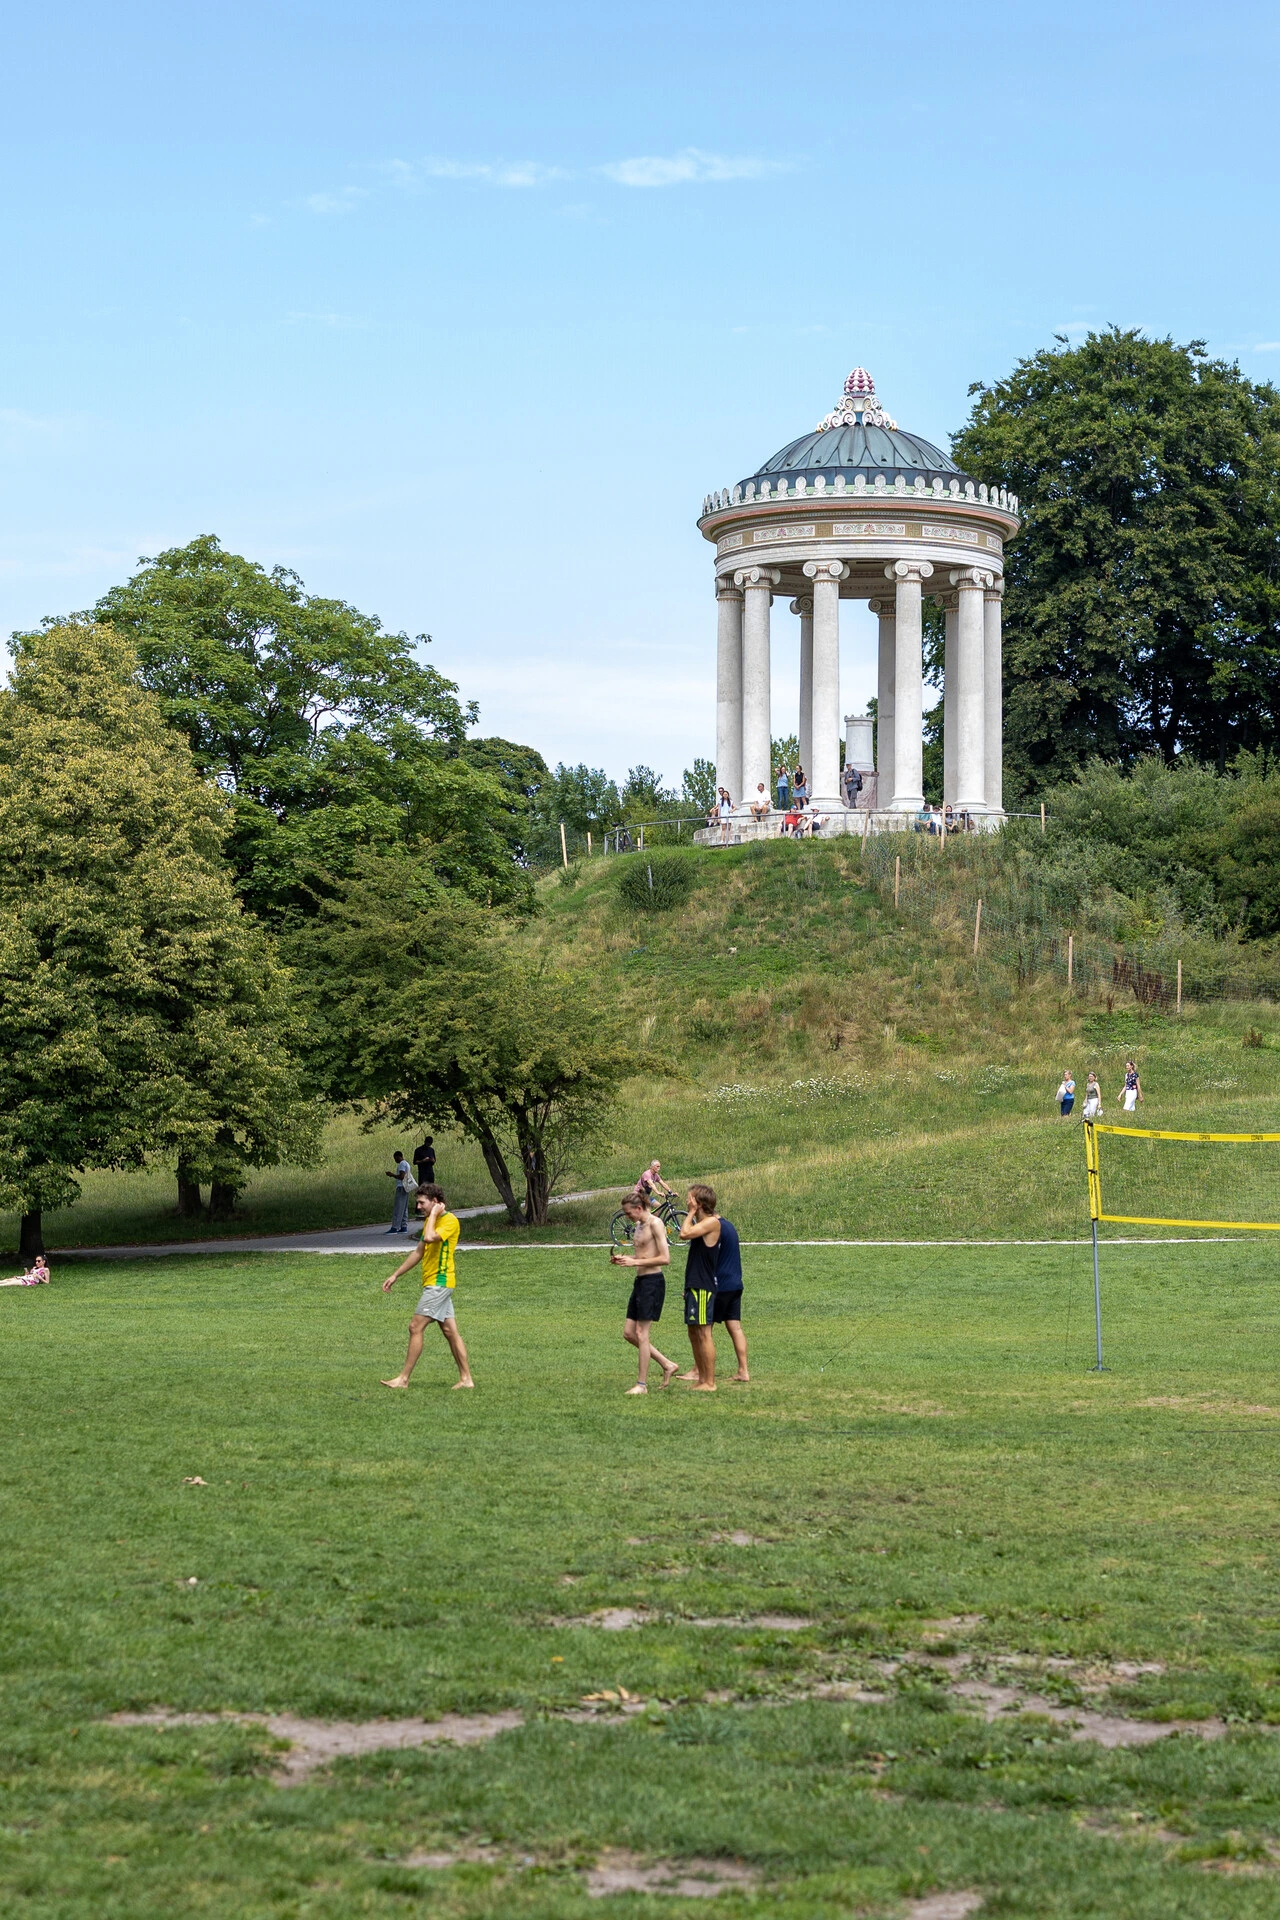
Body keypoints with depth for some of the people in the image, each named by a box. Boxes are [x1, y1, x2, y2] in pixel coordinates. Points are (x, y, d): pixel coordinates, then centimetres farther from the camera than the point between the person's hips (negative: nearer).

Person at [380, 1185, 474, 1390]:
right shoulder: (431, 1220, 17)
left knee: (415, 1327, -10)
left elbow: (430, 1237, -32)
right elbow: (418, 1252, 24)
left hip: (439, 1282, -10)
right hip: (433, 1283, 10)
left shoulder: (450, 1221, -13)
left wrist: (433, 1214, -16)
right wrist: (395, 1276, 23)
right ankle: (466, 1378, 8)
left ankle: (403, 1378, -7)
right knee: (449, 1331, 8)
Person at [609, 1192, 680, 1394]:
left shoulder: (655, 1224, -12)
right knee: (628, 1333, 9)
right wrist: (622, 1258, 7)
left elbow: (665, 1258, -18)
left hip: (653, 1281, -10)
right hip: (640, 1281, 10)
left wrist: (634, 1262, -19)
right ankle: (667, 1365, 19)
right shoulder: (638, 1226, 15)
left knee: (641, 1333, -7)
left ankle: (642, 1384, 0)